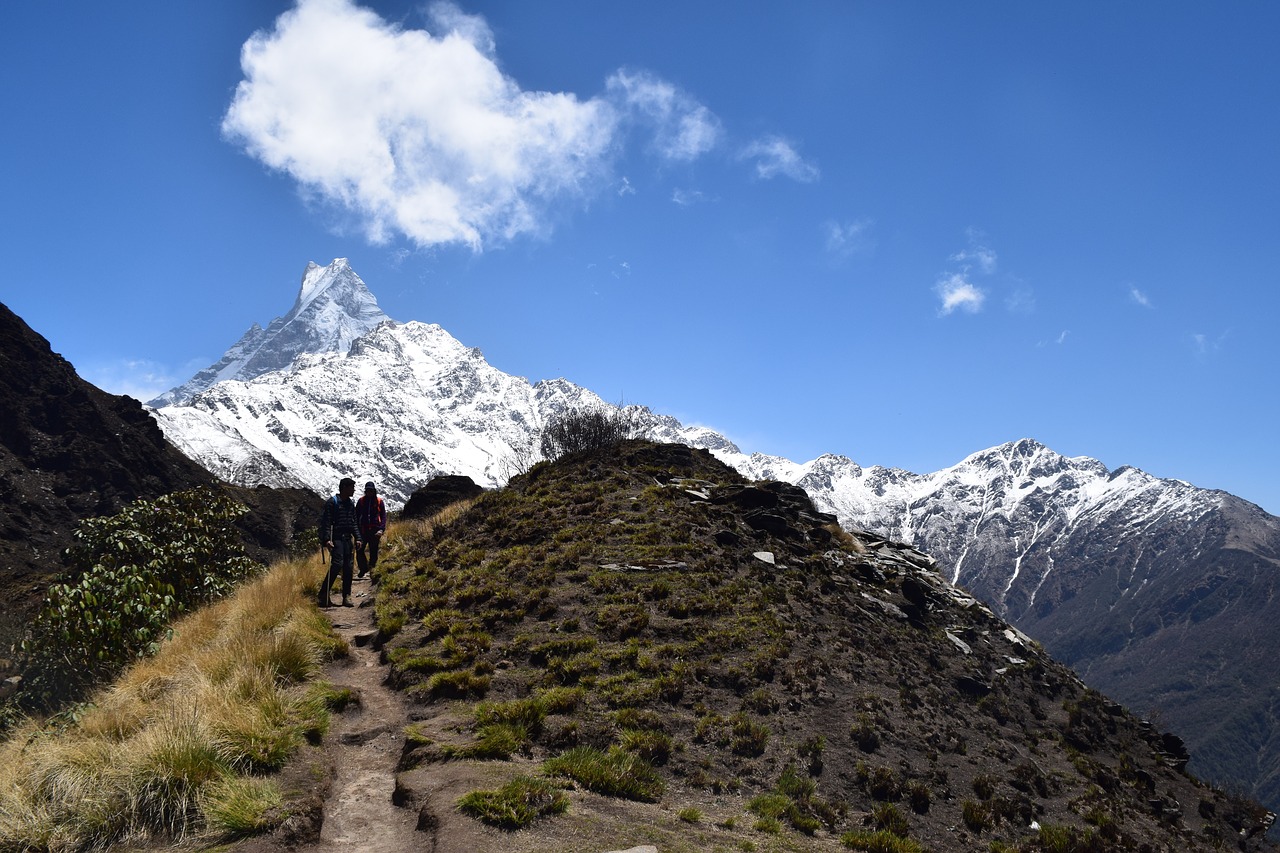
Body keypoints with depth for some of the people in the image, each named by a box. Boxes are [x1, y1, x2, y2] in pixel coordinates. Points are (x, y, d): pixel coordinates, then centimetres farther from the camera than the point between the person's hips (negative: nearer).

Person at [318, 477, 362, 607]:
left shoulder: (351, 504, 16)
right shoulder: (332, 502, -6)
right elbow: (326, 522, -11)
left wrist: (357, 538, 13)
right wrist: (327, 539, -20)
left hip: (347, 539, 7)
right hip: (336, 539, -7)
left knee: (348, 567, 4)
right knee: (337, 563, -18)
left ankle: (347, 597, 9)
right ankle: (324, 594, -10)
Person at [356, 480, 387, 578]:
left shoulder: (379, 501, 3)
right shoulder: (361, 501, 7)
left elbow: (383, 516, 3)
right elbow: (356, 516, 11)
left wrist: (381, 529, -8)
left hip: (375, 530, -1)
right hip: (363, 529, 1)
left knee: (373, 551, 2)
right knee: (359, 550, -7)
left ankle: (371, 568, 12)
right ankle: (363, 569, 7)